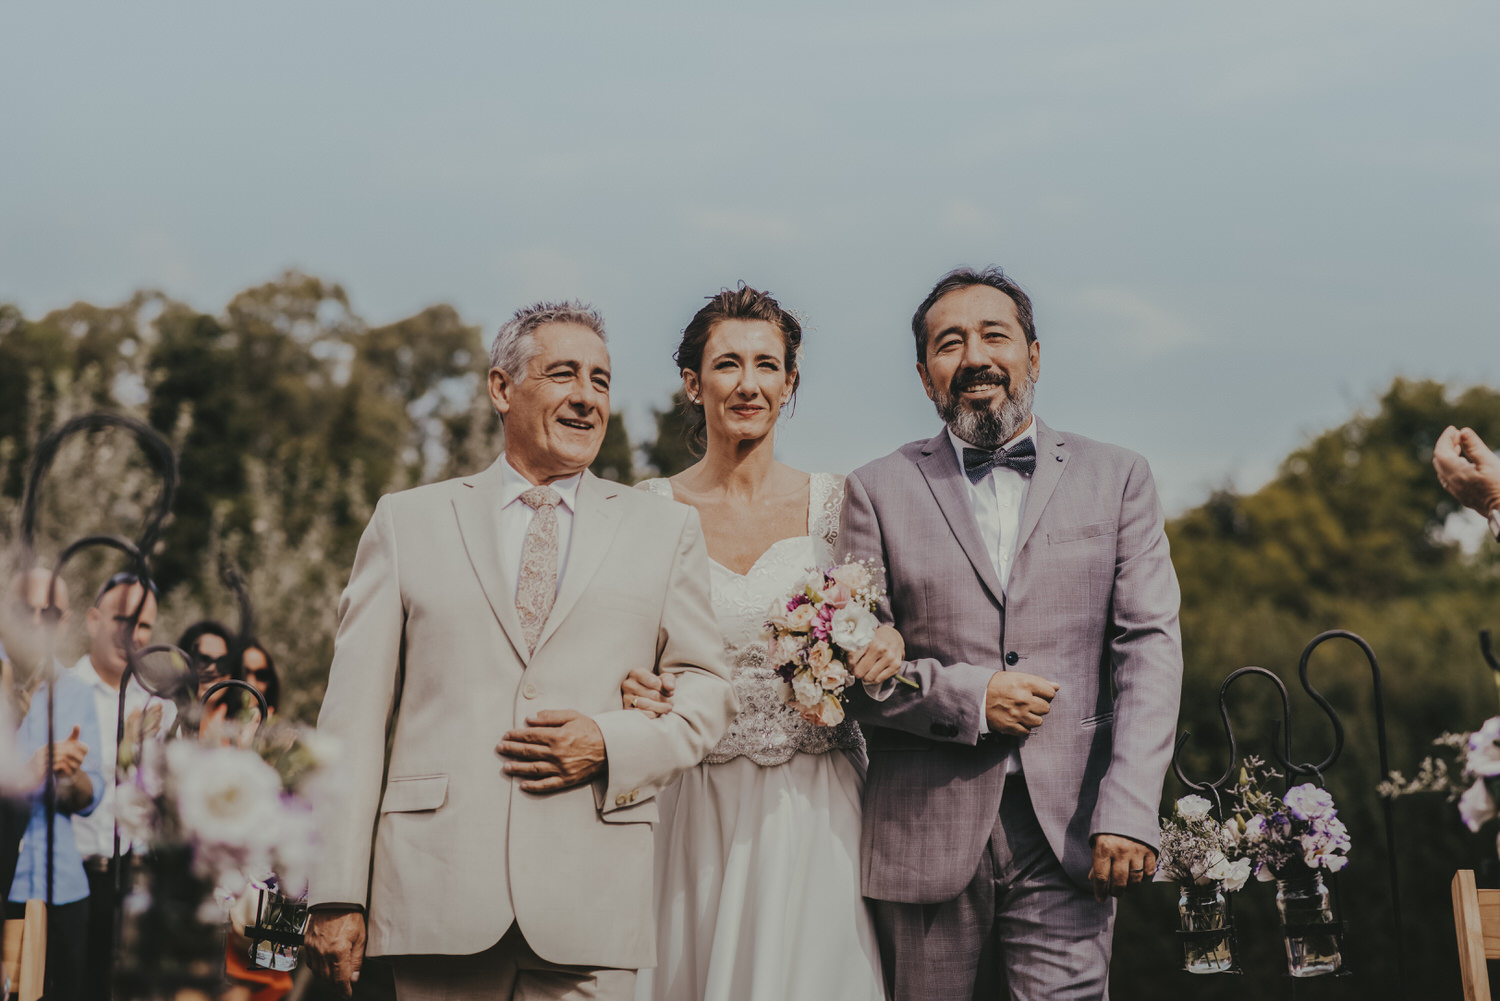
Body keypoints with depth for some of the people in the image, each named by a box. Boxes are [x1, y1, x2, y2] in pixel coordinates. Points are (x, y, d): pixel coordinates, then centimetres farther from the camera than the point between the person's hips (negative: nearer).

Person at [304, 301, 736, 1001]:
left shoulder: (666, 531, 13)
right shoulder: (407, 522, 10)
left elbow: (707, 689, 11)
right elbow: (354, 714, 5)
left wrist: (612, 744, -9)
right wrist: (337, 894, -2)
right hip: (438, 892, 0)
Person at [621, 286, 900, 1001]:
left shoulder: (834, 504, 2)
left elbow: (877, 636, 9)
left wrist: (888, 648, -13)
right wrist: (627, 687, -14)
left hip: (812, 808, 0)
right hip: (689, 807, 0)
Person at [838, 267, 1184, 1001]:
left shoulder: (1116, 479, 9)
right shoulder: (879, 490, 7)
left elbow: (1150, 646, 1)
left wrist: (1130, 813, -9)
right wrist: (968, 697, -12)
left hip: (1068, 831, 0)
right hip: (925, 839, 0)